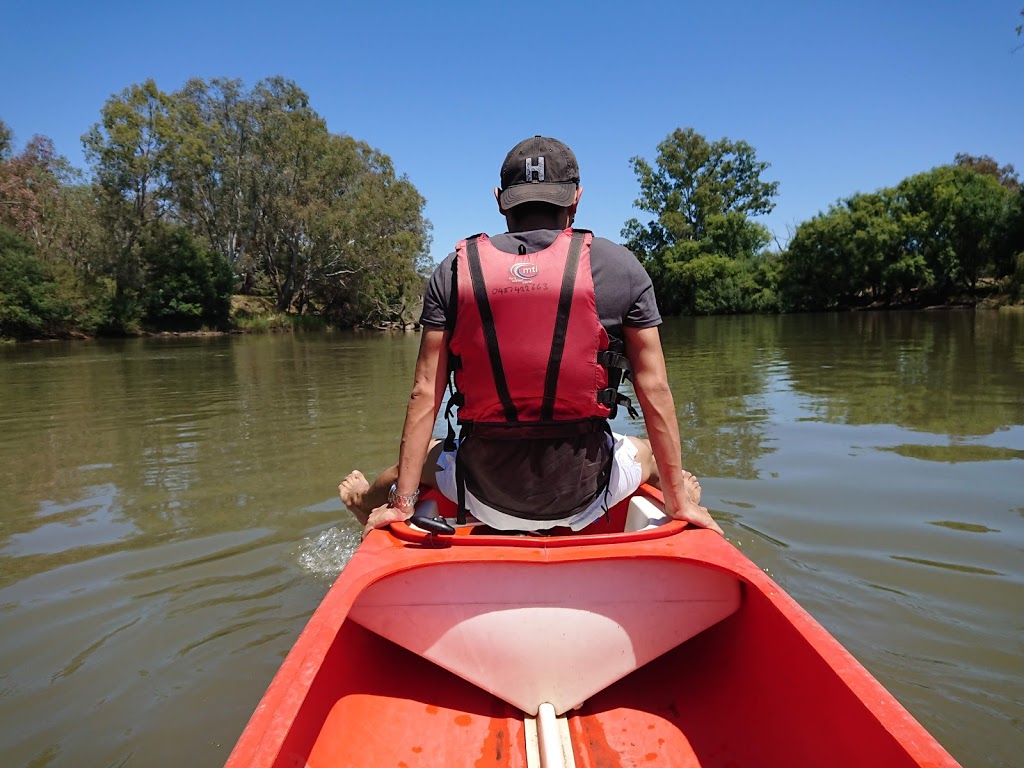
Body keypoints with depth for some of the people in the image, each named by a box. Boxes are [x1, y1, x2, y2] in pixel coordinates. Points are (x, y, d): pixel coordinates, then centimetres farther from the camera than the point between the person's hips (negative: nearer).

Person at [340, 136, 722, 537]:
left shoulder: (454, 270, -2)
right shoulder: (621, 267, -4)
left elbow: (425, 393, -3)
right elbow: (654, 392, -3)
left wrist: (403, 503, 4)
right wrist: (679, 502, 6)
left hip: (485, 492, 1)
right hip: (582, 493, 0)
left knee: (427, 455, 35)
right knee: (648, 450, 33)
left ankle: (368, 502, 64)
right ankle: (681, 495, 64)